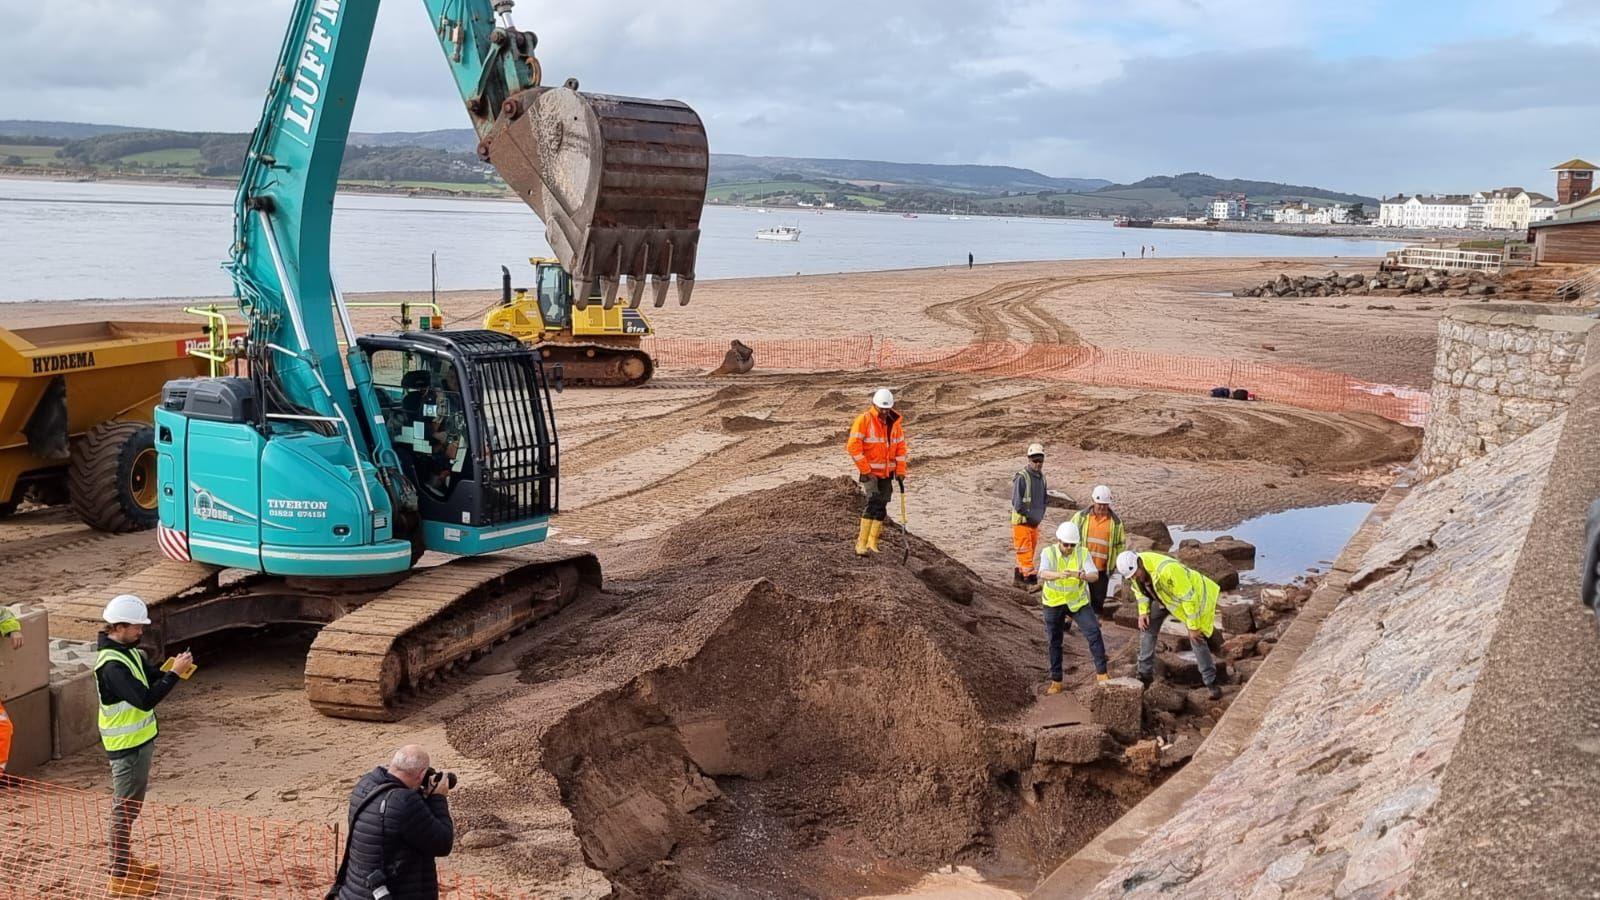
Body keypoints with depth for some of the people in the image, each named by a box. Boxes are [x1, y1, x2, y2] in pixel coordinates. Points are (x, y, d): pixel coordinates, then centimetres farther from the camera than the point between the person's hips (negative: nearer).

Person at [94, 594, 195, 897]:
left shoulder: (129, 651, 6)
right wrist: (175, 673, -28)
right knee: (124, 809, 0)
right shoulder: (112, 665, -25)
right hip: (126, 746, -10)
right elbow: (145, 699, -32)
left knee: (131, 805, 20)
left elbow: (153, 677, 12)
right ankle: (119, 876, 9)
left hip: (140, 741, 10)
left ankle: (125, 862, 34)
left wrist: (174, 668, -8)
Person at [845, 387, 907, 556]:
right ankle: (861, 542, -16)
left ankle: (872, 543, 14)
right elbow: (853, 446, -15)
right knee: (874, 503, -18)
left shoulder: (894, 422, 8)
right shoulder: (864, 420, -11)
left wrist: (900, 470, 5)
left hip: (887, 473, 6)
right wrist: (865, 471, -16)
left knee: (881, 507, 6)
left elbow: (900, 446, 13)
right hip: (870, 472, -6)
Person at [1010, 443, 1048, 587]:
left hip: (1035, 522, 8)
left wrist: (1040, 516, 8)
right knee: (1025, 553, -8)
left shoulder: (1041, 477, 10)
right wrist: (1029, 516, -15)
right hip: (1022, 521, -8)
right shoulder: (1021, 477, -15)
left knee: (1030, 552, 13)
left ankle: (1018, 578, 24)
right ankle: (1030, 580, -10)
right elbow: (1017, 502, -17)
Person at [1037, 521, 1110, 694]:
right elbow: (1043, 574, -34)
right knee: (1054, 642, 8)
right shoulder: (1048, 553, -16)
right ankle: (1056, 681, 20)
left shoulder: (1083, 553, -11)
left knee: (1094, 632, -15)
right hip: (1054, 603, 0)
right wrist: (1059, 574, -56)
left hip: (1078, 601, 0)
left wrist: (1081, 575, -44)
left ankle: (1101, 673, -5)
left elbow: (1095, 576, -22)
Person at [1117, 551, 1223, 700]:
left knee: (1196, 639, -12)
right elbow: (1140, 589, 3)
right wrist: (1143, 612, -9)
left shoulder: (1167, 570, -44)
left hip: (1191, 594, -7)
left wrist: (1193, 627, -28)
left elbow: (1188, 598, -35)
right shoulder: (1133, 569, -20)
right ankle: (1145, 673, 14)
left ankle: (1211, 682, -1)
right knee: (1148, 627, 1)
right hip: (1164, 597, 7)